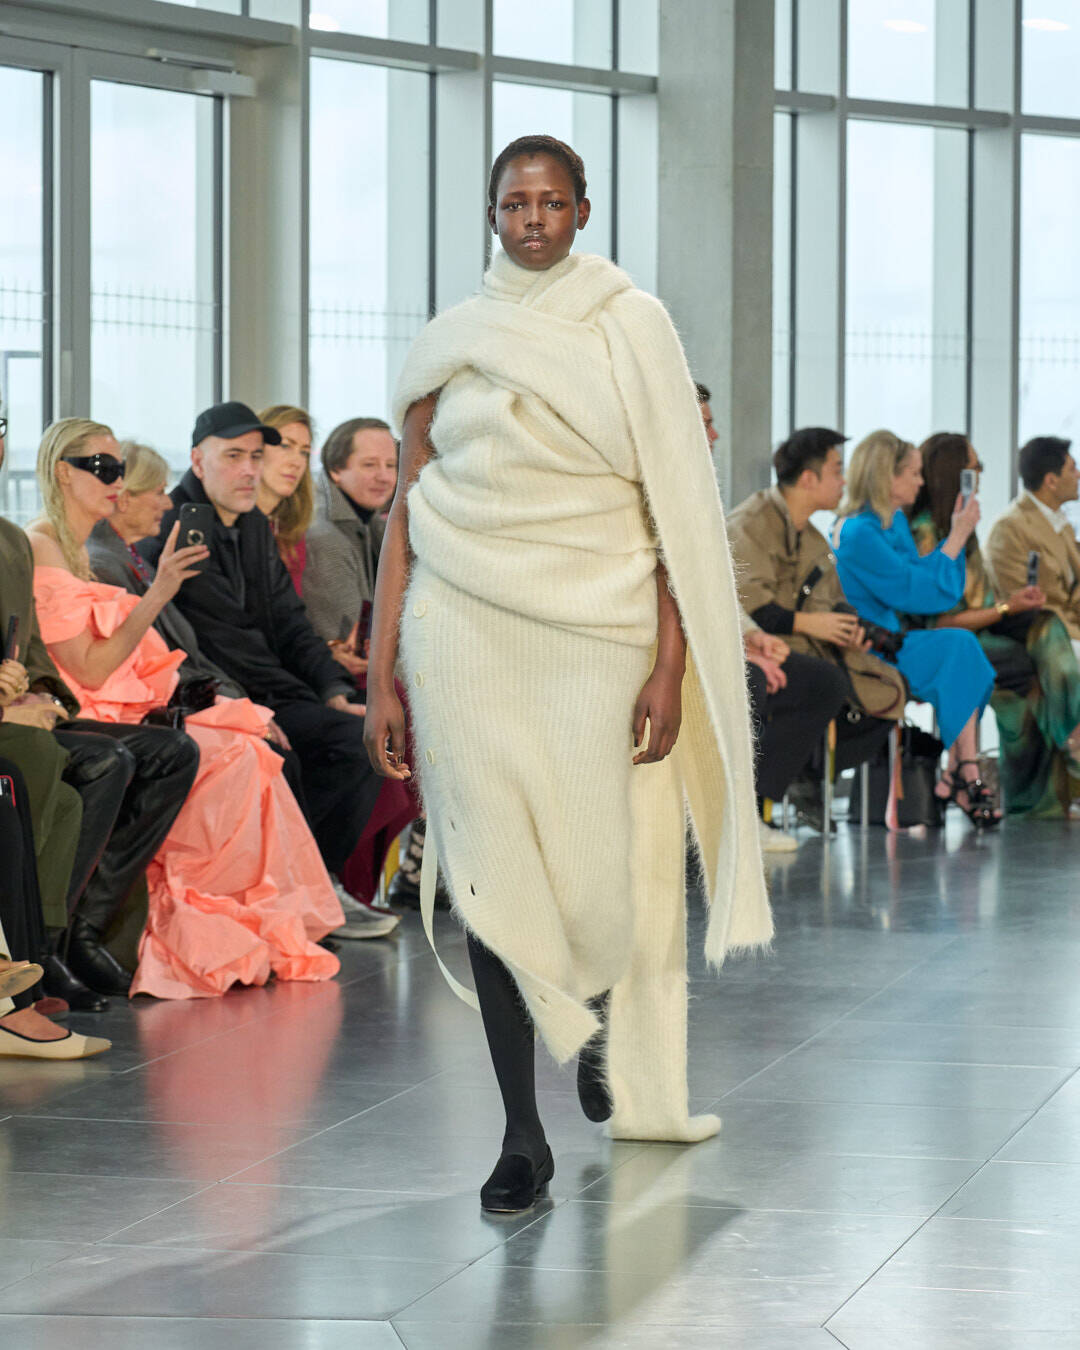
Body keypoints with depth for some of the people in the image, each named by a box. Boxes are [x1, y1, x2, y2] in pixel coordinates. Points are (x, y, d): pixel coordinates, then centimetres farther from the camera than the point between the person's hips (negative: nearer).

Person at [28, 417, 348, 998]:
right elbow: (89, 670, -18)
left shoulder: (77, 551, 19)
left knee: (247, 748, -7)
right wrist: (157, 594, -21)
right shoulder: (40, 548, -11)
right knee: (228, 756, -20)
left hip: (121, 713, 9)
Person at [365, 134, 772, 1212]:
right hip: (464, 626, 1)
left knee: (594, 872, -3)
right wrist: (380, 678, 2)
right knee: (491, 865, -4)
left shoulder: (630, 328, 3)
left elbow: (672, 505, 0)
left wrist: (670, 666, -8)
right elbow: (404, 510, 8)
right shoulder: (451, 343, 8)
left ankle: (599, 1012, 34)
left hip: (595, 625, -1)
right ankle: (522, 1133, 2)